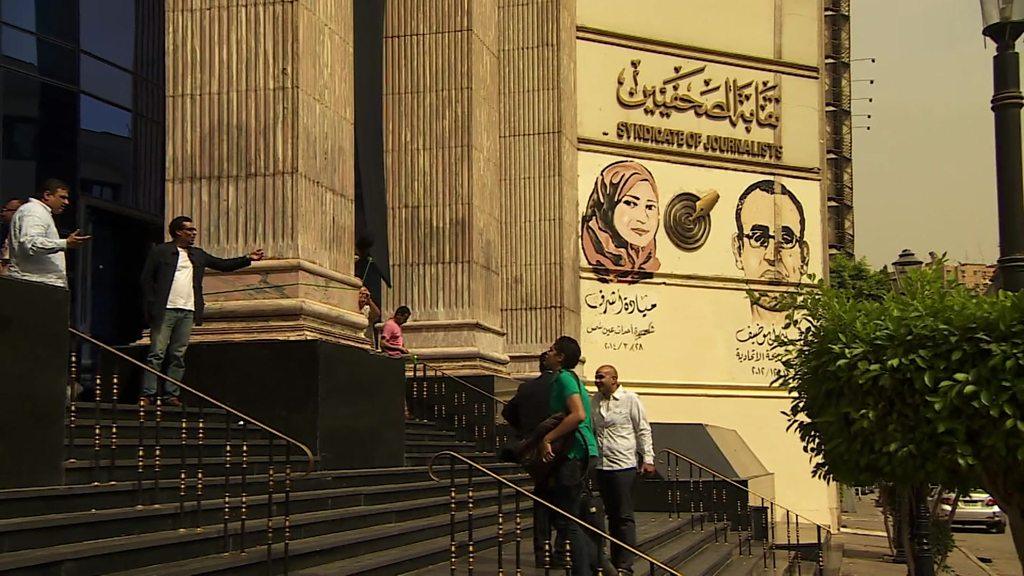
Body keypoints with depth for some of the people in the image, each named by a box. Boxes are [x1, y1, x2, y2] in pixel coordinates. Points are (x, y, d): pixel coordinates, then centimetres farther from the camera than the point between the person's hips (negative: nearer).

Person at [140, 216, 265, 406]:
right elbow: (147, 278, 0)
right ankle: (148, 395, -5)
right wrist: (151, 305, -8)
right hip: (165, 310, -5)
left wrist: (248, 259, 12)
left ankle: (171, 395, 6)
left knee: (178, 356, 4)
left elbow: (223, 265, 21)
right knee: (157, 354, -6)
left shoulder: (198, 255, 19)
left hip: (188, 312, 5)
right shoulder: (160, 251, 2)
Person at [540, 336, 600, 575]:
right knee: (562, 517, 15)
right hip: (580, 454, 10)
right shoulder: (568, 378, 20)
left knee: (567, 521, -5)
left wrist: (547, 438, -23)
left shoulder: (564, 378, -12)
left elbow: (578, 414, -26)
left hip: (575, 455, -10)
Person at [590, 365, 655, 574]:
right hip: (601, 466, 5)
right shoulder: (594, 401, 10)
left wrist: (647, 459, -8)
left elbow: (643, 430, -2)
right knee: (612, 515, 13)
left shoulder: (630, 399, -4)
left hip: (623, 465, -5)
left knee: (625, 517, -6)